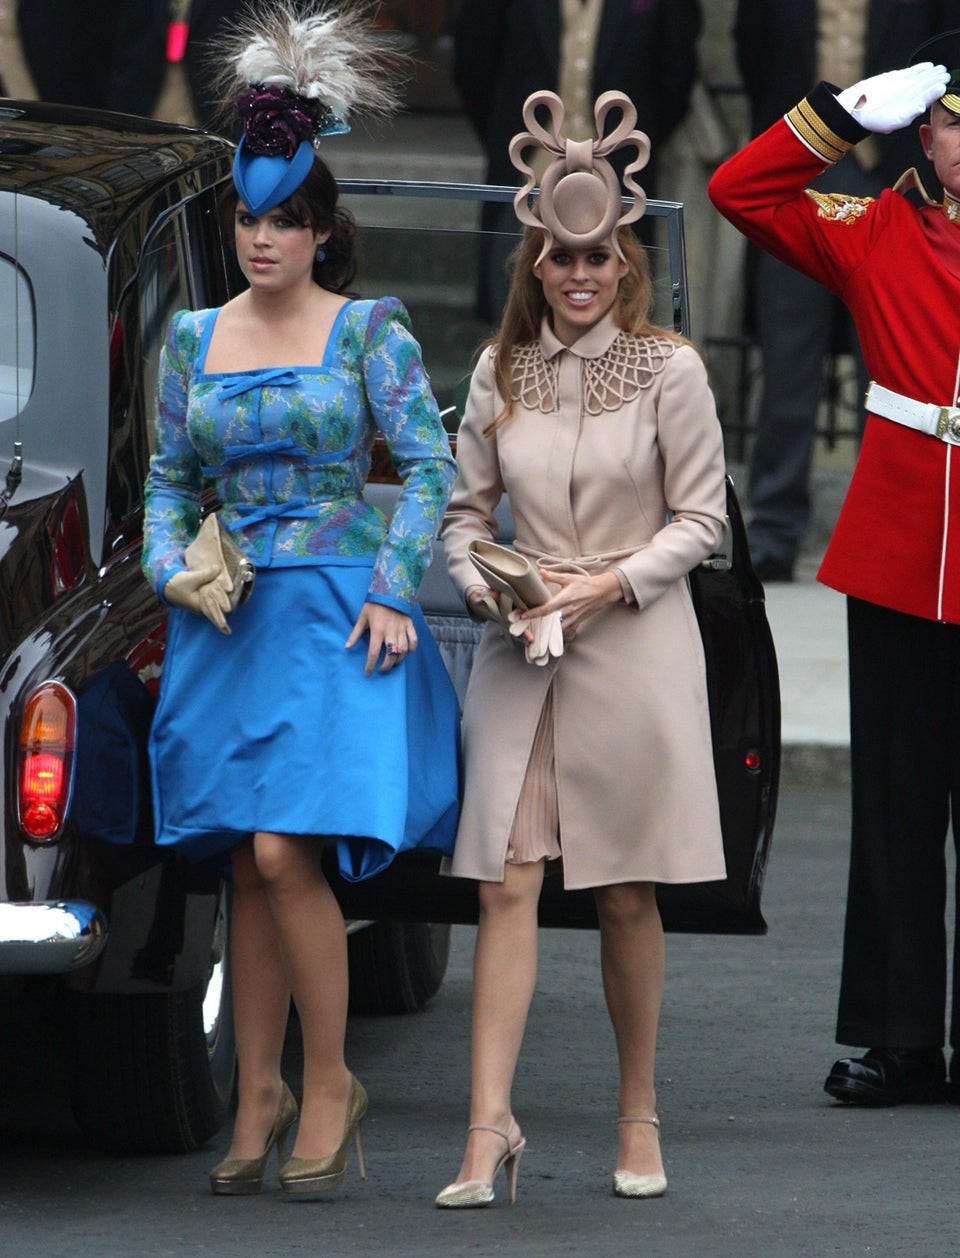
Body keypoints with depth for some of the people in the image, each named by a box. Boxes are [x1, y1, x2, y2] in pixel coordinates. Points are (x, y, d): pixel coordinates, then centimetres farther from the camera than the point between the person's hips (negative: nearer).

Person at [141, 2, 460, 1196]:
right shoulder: (194, 338, 11)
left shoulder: (368, 329, -1)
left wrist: (393, 594, -12)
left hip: (336, 614, -4)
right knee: (247, 871, 5)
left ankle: (329, 1085, -2)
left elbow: (428, 467, -4)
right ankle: (258, 1100, 13)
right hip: (227, 624, 4)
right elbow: (169, 479, 16)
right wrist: (175, 569, -2)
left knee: (285, 852, -15)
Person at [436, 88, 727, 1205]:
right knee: (505, 882, -6)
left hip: (635, 646, -2)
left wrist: (615, 581, -13)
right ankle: (490, 1127, -9)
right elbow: (463, 510, 12)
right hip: (519, 652, 2)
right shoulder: (499, 372, 5)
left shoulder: (669, 370, -4)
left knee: (627, 897, 5)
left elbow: (701, 516, -1)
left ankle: (638, 1116, 18)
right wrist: (485, 583, -7)